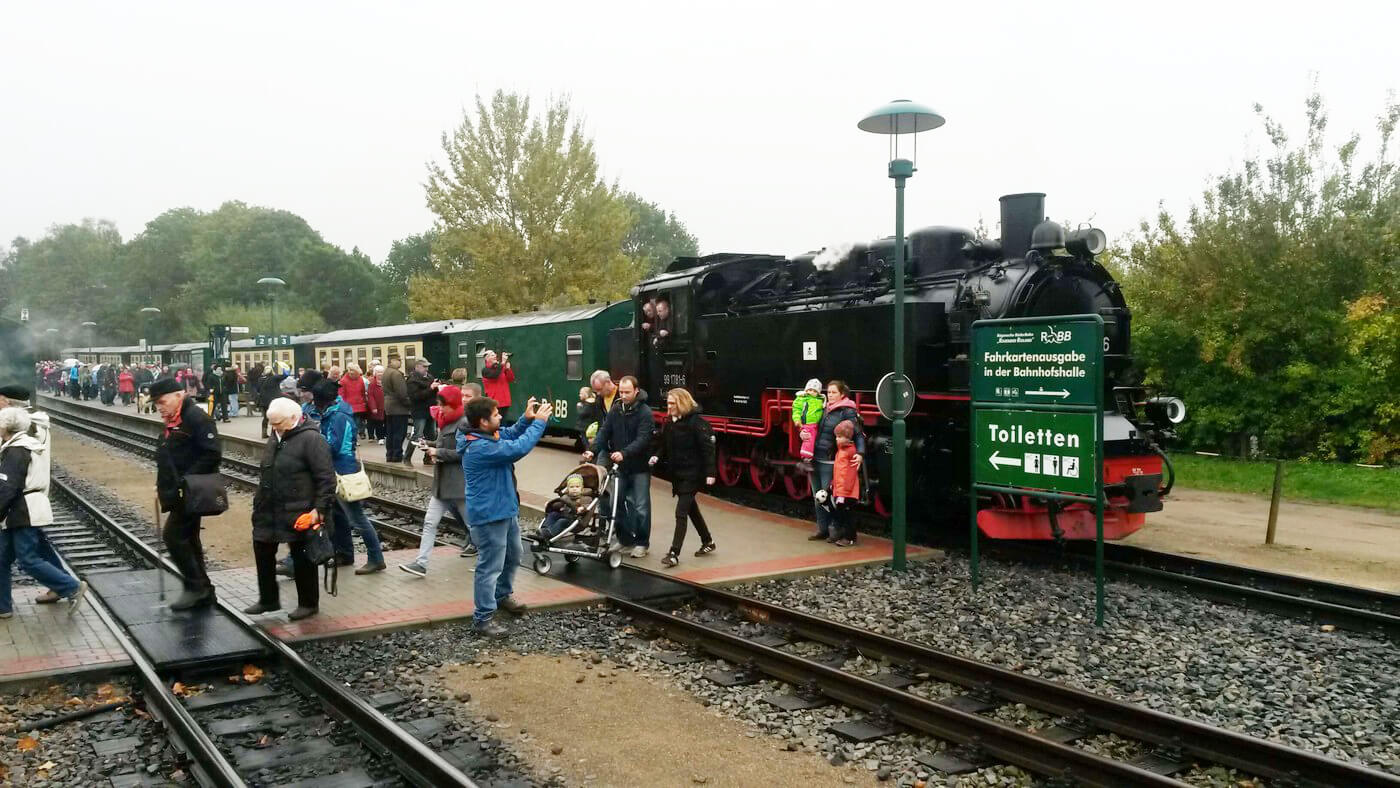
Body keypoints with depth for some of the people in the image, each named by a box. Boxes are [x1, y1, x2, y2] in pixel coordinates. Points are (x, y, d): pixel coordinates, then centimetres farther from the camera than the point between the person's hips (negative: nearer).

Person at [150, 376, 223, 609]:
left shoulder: (196, 418, -15)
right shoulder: (172, 422, 15)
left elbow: (212, 454, -22)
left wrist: (186, 481, -22)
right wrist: (163, 485, 13)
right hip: (178, 494, 10)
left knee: (173, 535, -11)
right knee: (188, 539, 13)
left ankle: (195, 586, -1)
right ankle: (203, 592, 20)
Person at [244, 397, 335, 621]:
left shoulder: (310, 439, -16)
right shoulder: (275, 439, 11)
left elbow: (326, 478, -19)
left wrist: (319, 509, -22)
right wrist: (259, 501, 20)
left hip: (298, 514, -8)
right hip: (270, 511, 9)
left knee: (301, 558, 3)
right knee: (263, 552, 14)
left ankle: (308, 603, 18)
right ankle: (268, 600, 29)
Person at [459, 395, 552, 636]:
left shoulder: (488, 435, 1)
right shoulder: (480, 448, -29)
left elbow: (510, 434, 17)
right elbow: (518, 448, -32)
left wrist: (527, 419, -3)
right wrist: (539, 422, -23)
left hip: (506, 510, 10)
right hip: (489, 515, -10)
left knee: (513, 556, 26)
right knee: (491, 566, -2)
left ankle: (502, 595, 45)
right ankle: (483, 618, 8)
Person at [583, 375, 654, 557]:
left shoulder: (645, 412, -13)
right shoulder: (615, 410, 3)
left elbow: (643, 439, -23)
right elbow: (604, 432, -1)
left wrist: (624, 453, -37)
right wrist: (593, 451, -18)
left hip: (639, 467, -5)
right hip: (620, 466, 5)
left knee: (641, 506, 0)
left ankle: (642, 543, 12)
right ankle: (625, 538, 23)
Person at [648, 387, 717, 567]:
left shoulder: (696, 422, -15)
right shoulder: (670, 422, 8)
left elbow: (708, 448, -17)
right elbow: (665, 447, 14)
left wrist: (709, 473, -22)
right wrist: (657, 458, -5)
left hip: (692, 474, -8)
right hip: (677, 474, 8)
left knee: (681, 512, -11)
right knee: (691, 508, 19)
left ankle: (674, 553, -8)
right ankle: (708, 542, 37)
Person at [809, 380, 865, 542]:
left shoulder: (847, 412, -7)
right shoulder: (825, 410, 13)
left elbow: (859, 434, -12)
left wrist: (860, 453, -26)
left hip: (830, 461, -7)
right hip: (815, 459, 7)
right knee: (818, 496, 11)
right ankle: (822, 529, 20)